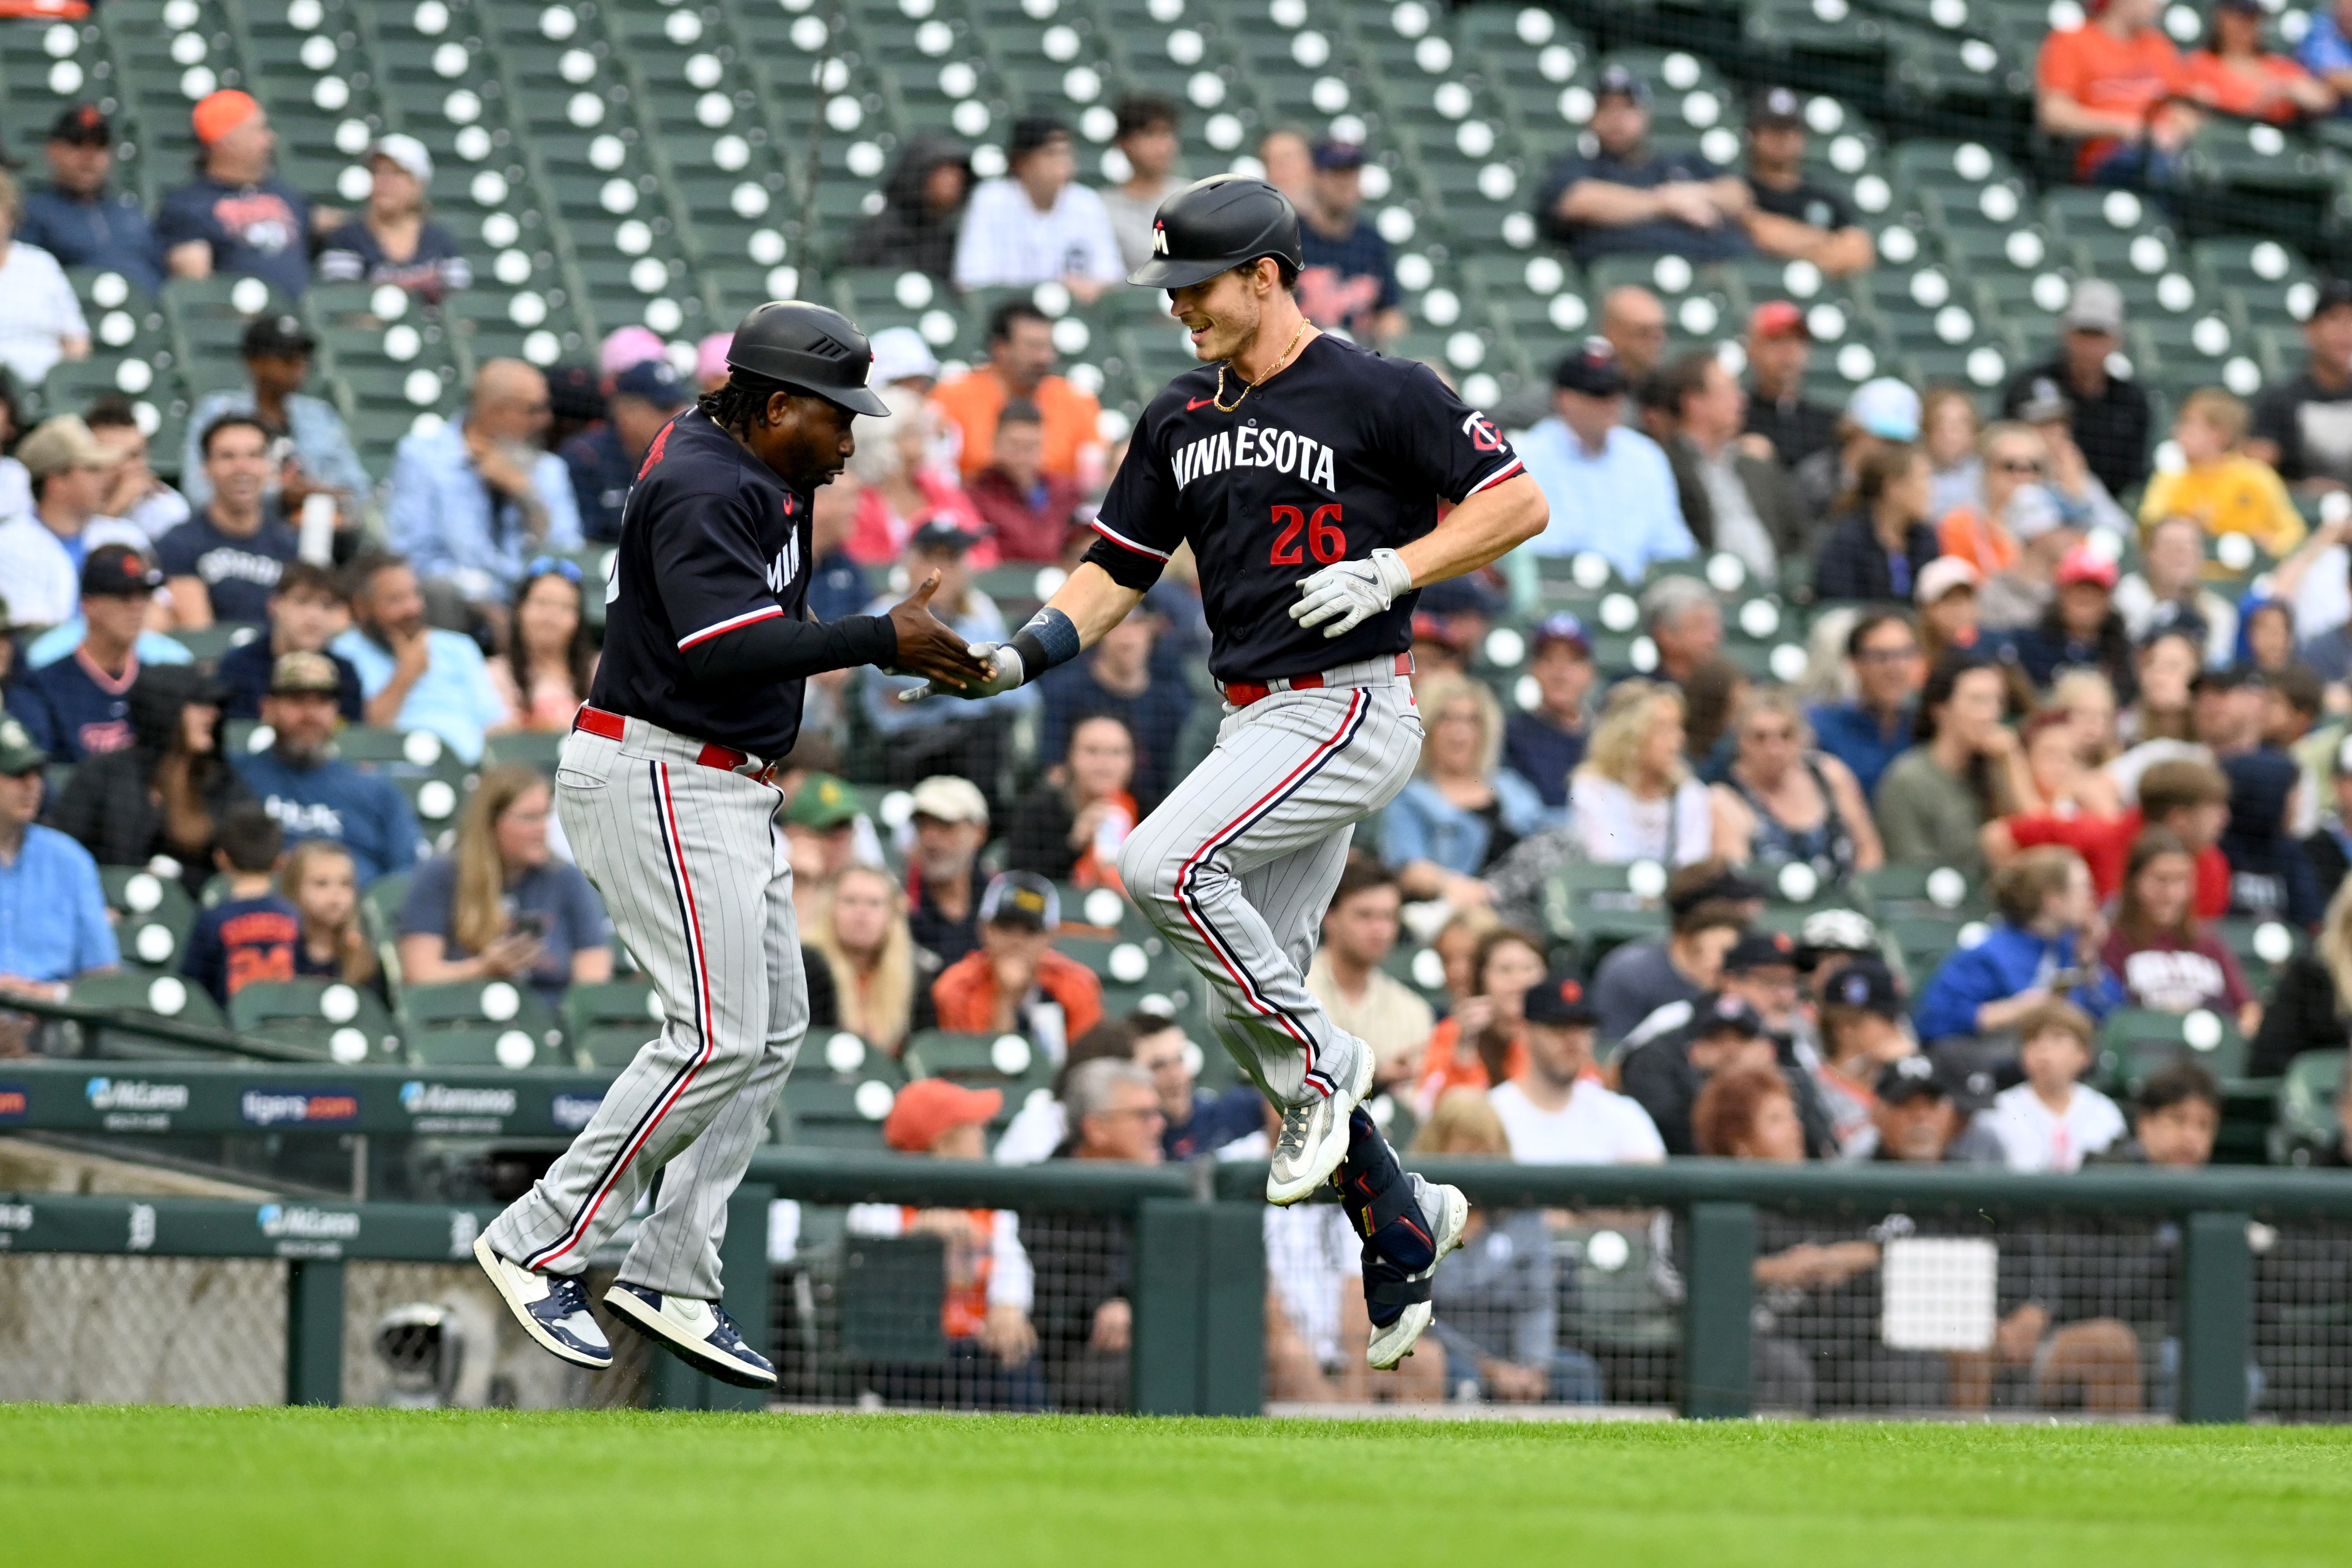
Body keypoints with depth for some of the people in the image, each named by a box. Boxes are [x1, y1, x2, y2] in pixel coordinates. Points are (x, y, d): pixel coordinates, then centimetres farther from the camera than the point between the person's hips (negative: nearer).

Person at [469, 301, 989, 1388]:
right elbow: (725, 643, -30)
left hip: (723, 789, 11)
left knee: (773, 1031, 8)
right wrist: (881, 640, -28)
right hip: (654, 778, -11)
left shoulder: (748, 471, 13)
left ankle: (672, 1279, 8)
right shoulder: (703, 490, -18)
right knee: (719, 1035, -15)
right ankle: (539, 1247, -9)